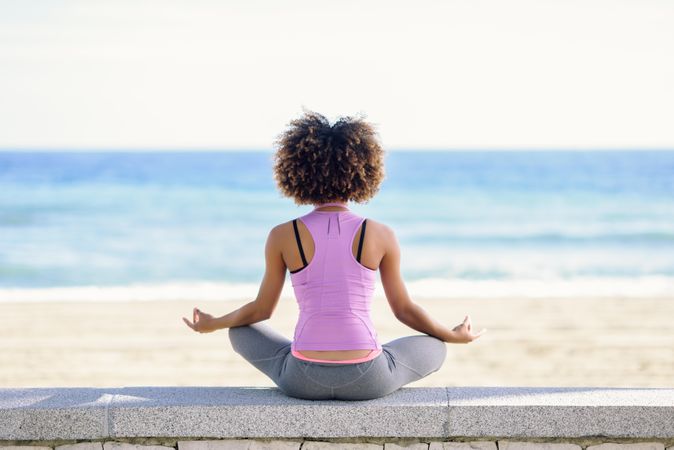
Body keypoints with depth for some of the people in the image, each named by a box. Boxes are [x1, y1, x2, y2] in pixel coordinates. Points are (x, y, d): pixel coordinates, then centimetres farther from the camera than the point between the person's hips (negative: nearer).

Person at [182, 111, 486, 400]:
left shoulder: (282, 236, -2)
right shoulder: (381, 235, -2)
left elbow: (261, 309, 10)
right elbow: (404, 309, 9)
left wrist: (212, 325, 31)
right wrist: (454, 336, 28)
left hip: (303, 380, 0)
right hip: (367, 381, 0)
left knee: (241, 332, 29)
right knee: (434, 348, 28)